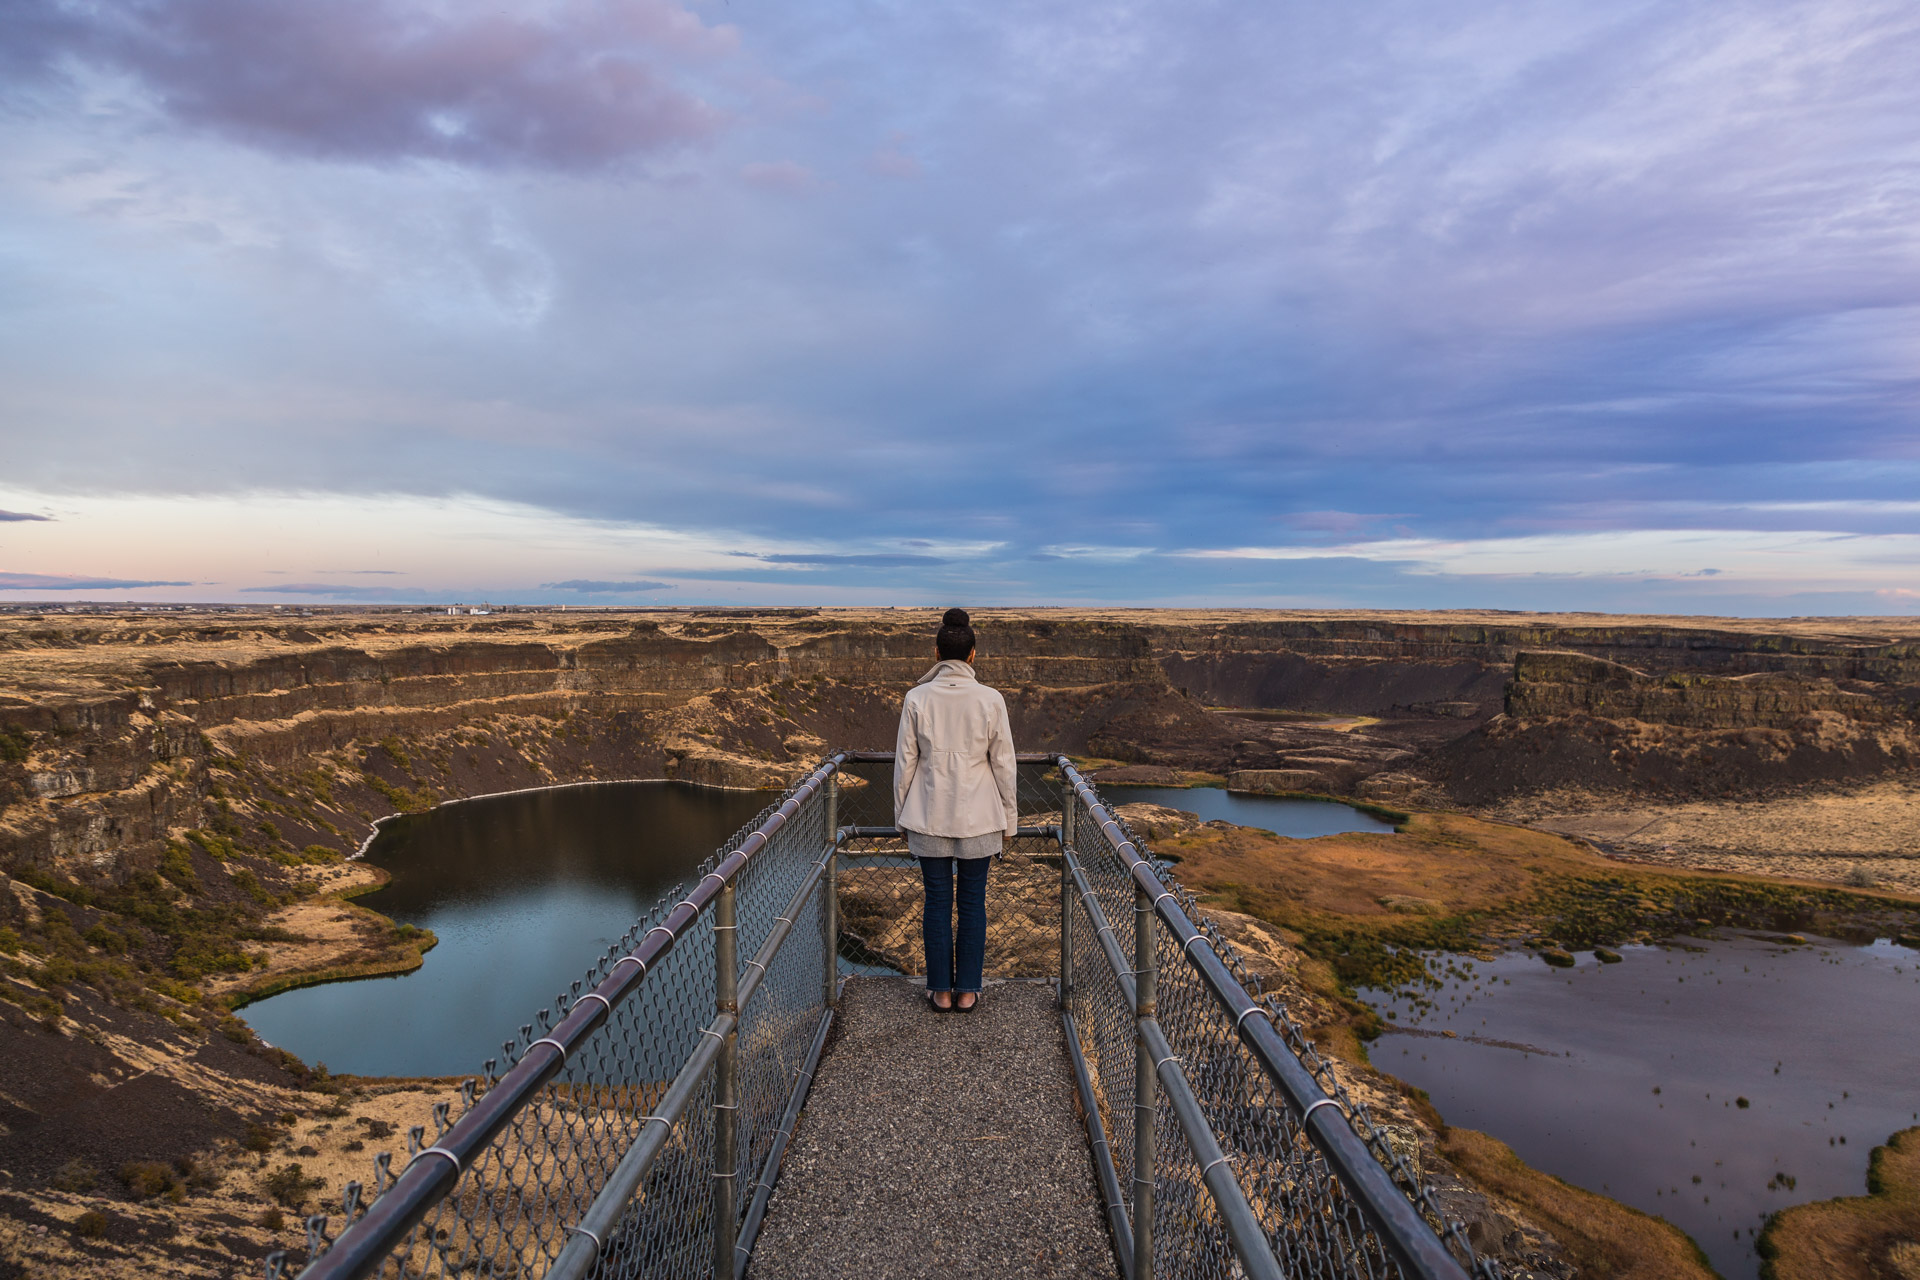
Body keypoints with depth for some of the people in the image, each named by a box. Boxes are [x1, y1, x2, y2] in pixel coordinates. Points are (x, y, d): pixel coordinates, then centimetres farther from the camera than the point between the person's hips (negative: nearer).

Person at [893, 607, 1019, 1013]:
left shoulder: (917, 699, -7)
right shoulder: (991, 700, -8)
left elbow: (905, 762, -2)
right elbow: (1003, 763, -2)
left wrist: (902, 815, 10)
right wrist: (1009, 817, 9)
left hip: (929, 818, 0)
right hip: (979, 818, 0)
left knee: (937, 901, 11)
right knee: (973, 903, 11)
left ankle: (941, 992, 20)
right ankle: (967, 992, 19)